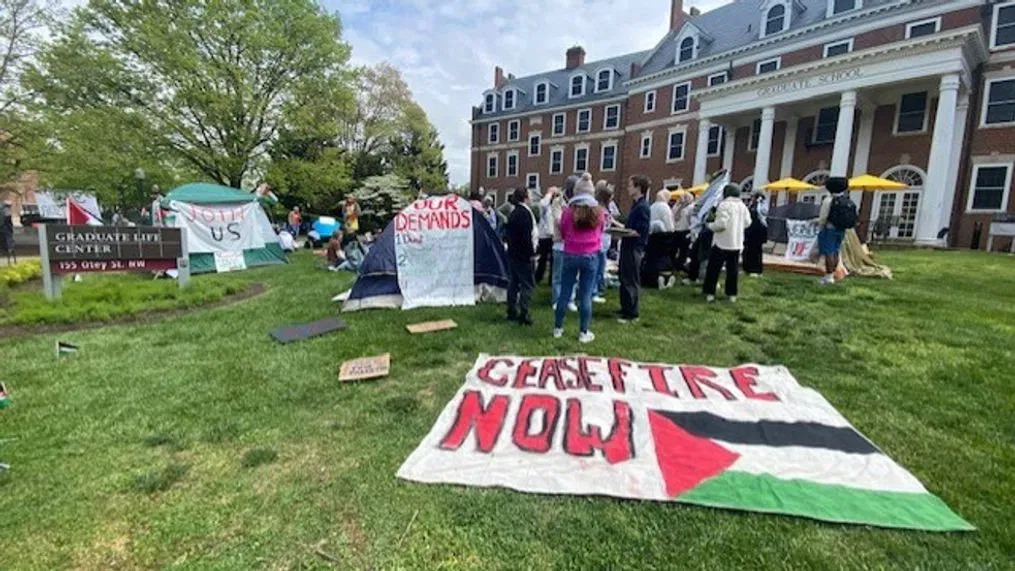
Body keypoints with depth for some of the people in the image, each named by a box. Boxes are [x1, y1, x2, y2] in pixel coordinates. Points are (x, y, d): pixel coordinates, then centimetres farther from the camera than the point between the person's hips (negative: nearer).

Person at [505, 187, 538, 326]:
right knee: (528, 284, -4)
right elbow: (526, 236, -21)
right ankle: (523, 314, -5)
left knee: (513, 283, 13)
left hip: (512, 253, 9)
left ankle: (512, 312, 19)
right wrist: (531, 253, -15)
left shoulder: (514, 212, 13)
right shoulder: (525, 213, -16)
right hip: (522, 255, -9)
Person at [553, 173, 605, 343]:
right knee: (585, 295, 3)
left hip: (570, 255, 0)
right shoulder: (599, 212, -2)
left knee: (565, 292, 8)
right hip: (591, 256, 0)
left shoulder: (568, 211, -5)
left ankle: (558, 328, 17)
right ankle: (583, 332, 9)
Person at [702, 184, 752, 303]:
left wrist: (709, 225, -5)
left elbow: (721, 224, -21)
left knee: (713, 269, 2)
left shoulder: (724, 205, -15)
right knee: (732, 270, 12)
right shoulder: (742, 206, 8)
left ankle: (710, 293, 2)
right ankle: (732, 294, 14)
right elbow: (747, 222, 12)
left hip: (722, 243, -6)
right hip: (737, 243, 6)